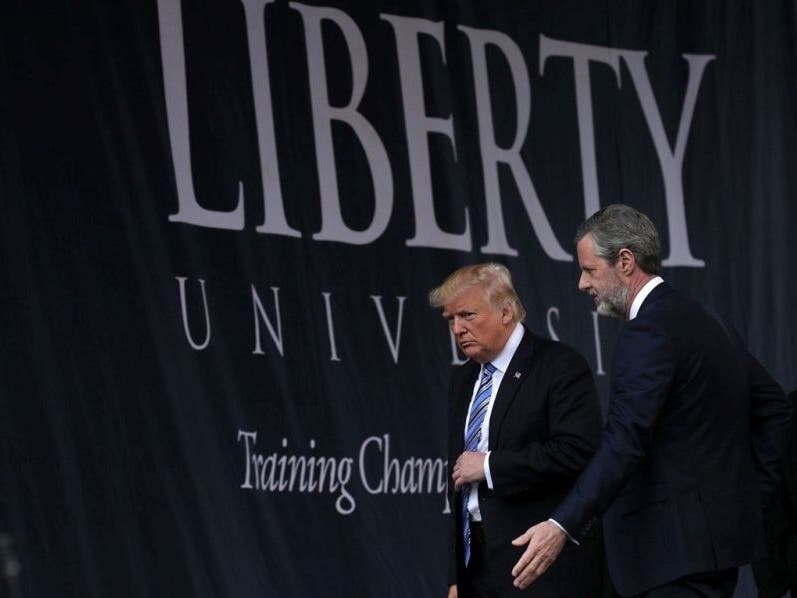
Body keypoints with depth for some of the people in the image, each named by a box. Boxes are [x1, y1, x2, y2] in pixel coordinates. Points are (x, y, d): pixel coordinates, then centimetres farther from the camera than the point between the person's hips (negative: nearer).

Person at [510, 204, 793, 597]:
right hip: (719, 531, 10)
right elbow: (774, 406, 23)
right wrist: (751, 496, 18)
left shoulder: (650, 331, -14)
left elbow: (625, 442, -25)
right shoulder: (703, 323, 16)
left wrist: (562, 527, -32)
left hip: (678, 548, -10)